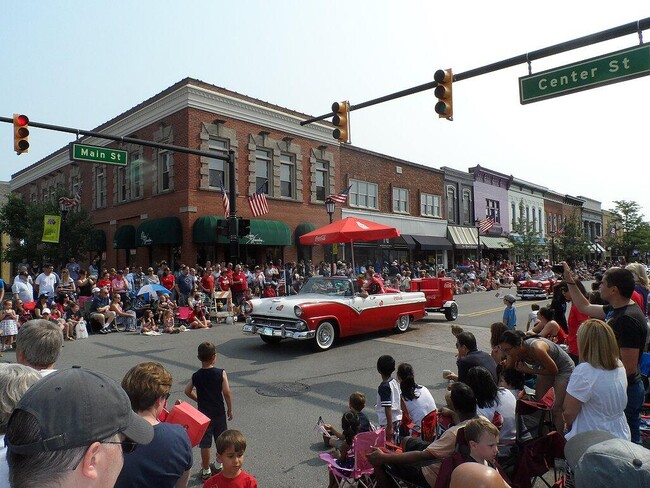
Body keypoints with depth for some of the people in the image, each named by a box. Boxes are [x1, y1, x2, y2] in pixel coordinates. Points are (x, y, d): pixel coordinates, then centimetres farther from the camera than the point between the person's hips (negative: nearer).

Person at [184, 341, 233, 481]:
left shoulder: (196, 376, -7)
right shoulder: (221, 373, -15)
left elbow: (187, 391, 5)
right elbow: (227, 393, -15)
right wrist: (230, 409, -2)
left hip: (203, 413, 1)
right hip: (219, 413, -1)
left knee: (205, 443, 11)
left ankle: (206, 471, 22)